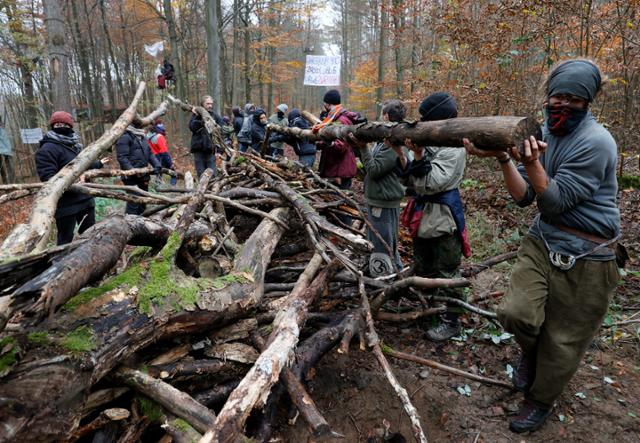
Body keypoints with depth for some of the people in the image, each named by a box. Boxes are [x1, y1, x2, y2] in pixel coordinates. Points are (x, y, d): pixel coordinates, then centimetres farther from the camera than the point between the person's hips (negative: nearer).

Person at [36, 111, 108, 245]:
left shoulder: (74, 145, 14)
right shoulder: (48, 148, -14)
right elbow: (47, 177, -23)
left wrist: (99, 164, 40)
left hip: (85, 198, 8)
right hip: (65, 203, -8)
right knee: (65, 238, 1)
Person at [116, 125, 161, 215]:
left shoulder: (142, 137, 15)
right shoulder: (124, 137, -11)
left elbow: (149, 153, 18)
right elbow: (122, 157, -18)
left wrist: (157, 165, 2)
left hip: (143, 175, 9)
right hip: (131, 177, -9)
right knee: (134, 201, -10)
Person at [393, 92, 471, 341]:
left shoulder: (453, 148, -16)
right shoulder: (428, 142, 7)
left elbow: (431, 184, -23)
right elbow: (411, 180, 5)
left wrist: (418, 154, -29)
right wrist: (400, 153, -6)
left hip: (444, 219, -8)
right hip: (423, 215, 9)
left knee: (446, 273, 5)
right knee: (422, 270, 22)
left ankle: (451, 321, 21)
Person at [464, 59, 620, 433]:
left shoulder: (596, 142, -17)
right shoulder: (541, 134, 3)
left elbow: (555, 200, -18)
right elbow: (524, 198, -4)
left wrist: (532, 163, -31)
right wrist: (503, 159, -18)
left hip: (585, 257, -5)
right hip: (542, 240, 5)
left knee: (562, 343, 8)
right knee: (516, 313, -11)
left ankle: (541, 401, 34)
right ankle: (532, 351, 26)